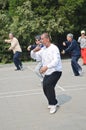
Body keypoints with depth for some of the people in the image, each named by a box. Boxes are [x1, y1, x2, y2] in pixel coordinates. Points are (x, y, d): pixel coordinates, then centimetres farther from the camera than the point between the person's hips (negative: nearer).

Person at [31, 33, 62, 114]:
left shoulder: (54, 48, -14)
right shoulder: (43, 49, 9)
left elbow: (56, 61, -27)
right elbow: (35, 56, 15)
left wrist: (46, 67, -41)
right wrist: (34, 51, -8)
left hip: (55, 71, -8)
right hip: (47, 73, 8)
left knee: (48, 84, -26)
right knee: (45, 88, 5)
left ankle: (53, 104, -11)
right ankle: (53, 103, 30)